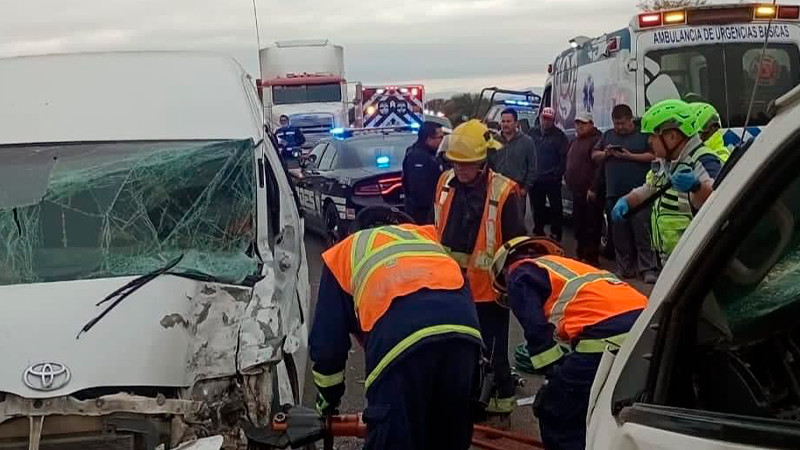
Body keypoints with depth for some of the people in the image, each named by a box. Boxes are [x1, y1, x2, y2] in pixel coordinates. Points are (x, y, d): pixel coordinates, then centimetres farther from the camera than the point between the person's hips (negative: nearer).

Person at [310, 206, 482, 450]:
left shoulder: (345, 252, 31)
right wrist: (475, 390, 45)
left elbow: (327, 340, 26)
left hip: (402, 340, -4)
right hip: (464, 334, 4)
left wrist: (328, 396, 42)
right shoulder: (428, 238, 40)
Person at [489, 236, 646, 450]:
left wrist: (554, 373, 8)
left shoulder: (519, 274, 15)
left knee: (556, 417, 5)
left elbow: (537, 330, 1)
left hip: (606, 337, -8)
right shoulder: (565, 265, 37)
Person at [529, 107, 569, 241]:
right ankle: (538, 232, 24)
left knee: (556, 208, -2)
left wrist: (557, 173, -15)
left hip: (552, 179, -5)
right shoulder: (533, 133, 10)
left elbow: (564, 157, -9)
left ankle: (555, 234, 4)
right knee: (537, 208, 13)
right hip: (535, 179, 5)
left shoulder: (559, 135, -3)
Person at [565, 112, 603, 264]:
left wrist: (593, 188, -23)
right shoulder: (575, 141, 20)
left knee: (592, 227, -6)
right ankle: (581, 254, 25)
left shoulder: (596, 140, -11)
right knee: (579, 225, 16)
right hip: (577, 191, 10)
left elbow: (600, 166, -19)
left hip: (590, 191, -10)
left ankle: (591, 256, -2)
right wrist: (567, 178, 19)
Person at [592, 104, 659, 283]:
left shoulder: (643, 135, 2)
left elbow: (655, 155, -7)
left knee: (642, 231, -9)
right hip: (614, 194, 5)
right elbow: (594, 155, 21)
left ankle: (648, 269, -8)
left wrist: (631, 156, -13)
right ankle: (625, 268, 15)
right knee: (620, 234, 7)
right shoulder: (608, 135, 18)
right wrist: (605, 154, 0)